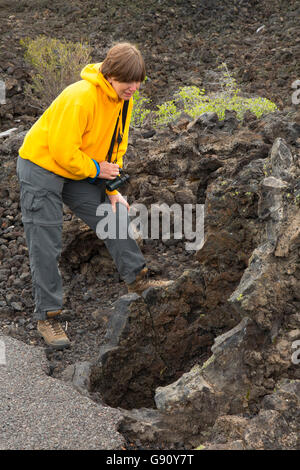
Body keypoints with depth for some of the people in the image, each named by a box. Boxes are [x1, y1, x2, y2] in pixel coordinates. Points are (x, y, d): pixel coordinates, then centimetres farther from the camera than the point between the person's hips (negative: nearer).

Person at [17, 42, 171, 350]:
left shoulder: (123, 98, -4)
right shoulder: (80, 97, -30)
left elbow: (116, 145, 6)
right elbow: (62, 150, -28)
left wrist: (112, 190, 0)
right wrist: (96, 169, -15)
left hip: (79, 171, 8)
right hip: (41, 166, -7)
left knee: (113, 214, 4)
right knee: (45, 246, -6)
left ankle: (137, 279, 17)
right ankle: (47, 317, 2)